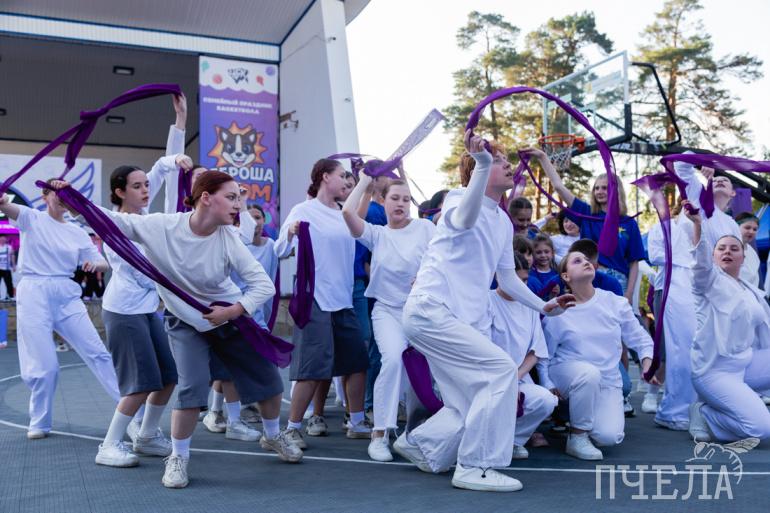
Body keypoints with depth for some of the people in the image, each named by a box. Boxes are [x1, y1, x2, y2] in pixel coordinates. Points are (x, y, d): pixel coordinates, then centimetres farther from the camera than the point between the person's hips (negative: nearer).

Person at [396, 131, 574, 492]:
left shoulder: (504, 222, 17)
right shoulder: (460, 197, -7)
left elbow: (506, 276, 26)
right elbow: (465, 220, -34)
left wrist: (542, 306, 25)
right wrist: (483, 162, -40)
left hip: (469, 319, 9)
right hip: (432, 310, -9)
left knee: (471, 408, 8)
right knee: (502, 369, -18)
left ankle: (418, 444, 29)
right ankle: (475, 467, -8)